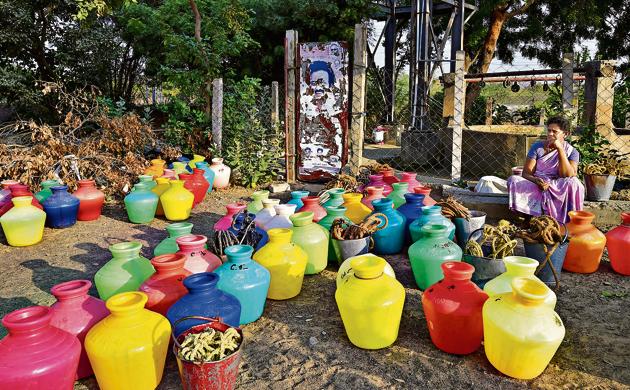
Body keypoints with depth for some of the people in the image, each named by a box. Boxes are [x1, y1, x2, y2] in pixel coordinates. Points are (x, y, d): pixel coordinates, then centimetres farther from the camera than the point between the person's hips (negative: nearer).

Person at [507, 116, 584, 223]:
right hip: (536, 187, 1)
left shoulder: (572, 152, 2)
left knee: (574, 183, -33)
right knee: (513, 180, -26)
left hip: (559, 191, -1)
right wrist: (536, 181, -26)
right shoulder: (537, 147, 5)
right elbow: (526, 173, -1)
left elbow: (569, 176, -15)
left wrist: (560, 149, -18)